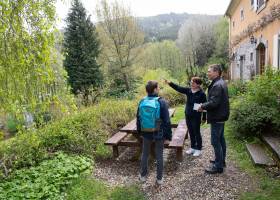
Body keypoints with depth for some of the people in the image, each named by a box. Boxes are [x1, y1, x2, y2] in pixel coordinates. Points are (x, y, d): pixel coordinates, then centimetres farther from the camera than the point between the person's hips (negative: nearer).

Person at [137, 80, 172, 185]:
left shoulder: (142, 102, -4)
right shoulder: (162, 102, -16)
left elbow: (138, 119, 5)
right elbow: (167, 121, -15)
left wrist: (140, 131, 18)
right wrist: (168, 136, -6)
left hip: (146, 133, 3)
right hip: (159, 134, -3)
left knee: (145, 154, 19)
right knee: (159, 156, 12)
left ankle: (143, 175, 33)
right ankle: (159, 178, 24)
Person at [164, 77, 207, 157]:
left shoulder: (201, 94, -12)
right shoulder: (188, 90, 2)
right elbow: (178, 88, -2)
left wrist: (204, 118, -7)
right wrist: (170, 83, -14)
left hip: (196, 116, -6)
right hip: (188, 115, 6)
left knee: (197, 133, 7)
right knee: (191, 132, 16)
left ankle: (198, 149, 22)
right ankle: (193, 147, 31)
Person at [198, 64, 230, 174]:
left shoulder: (217, 85, -21)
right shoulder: (221, 83, 12)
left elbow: (213, 103, -27)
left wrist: (203, 106, -12)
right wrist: (205, 105, 8)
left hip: (217, 117, -11)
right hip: (221, 116, 11)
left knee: (216, 141, -3)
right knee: (221, 139, 20)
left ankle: (218, 166, 7)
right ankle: (221, 160, 35)